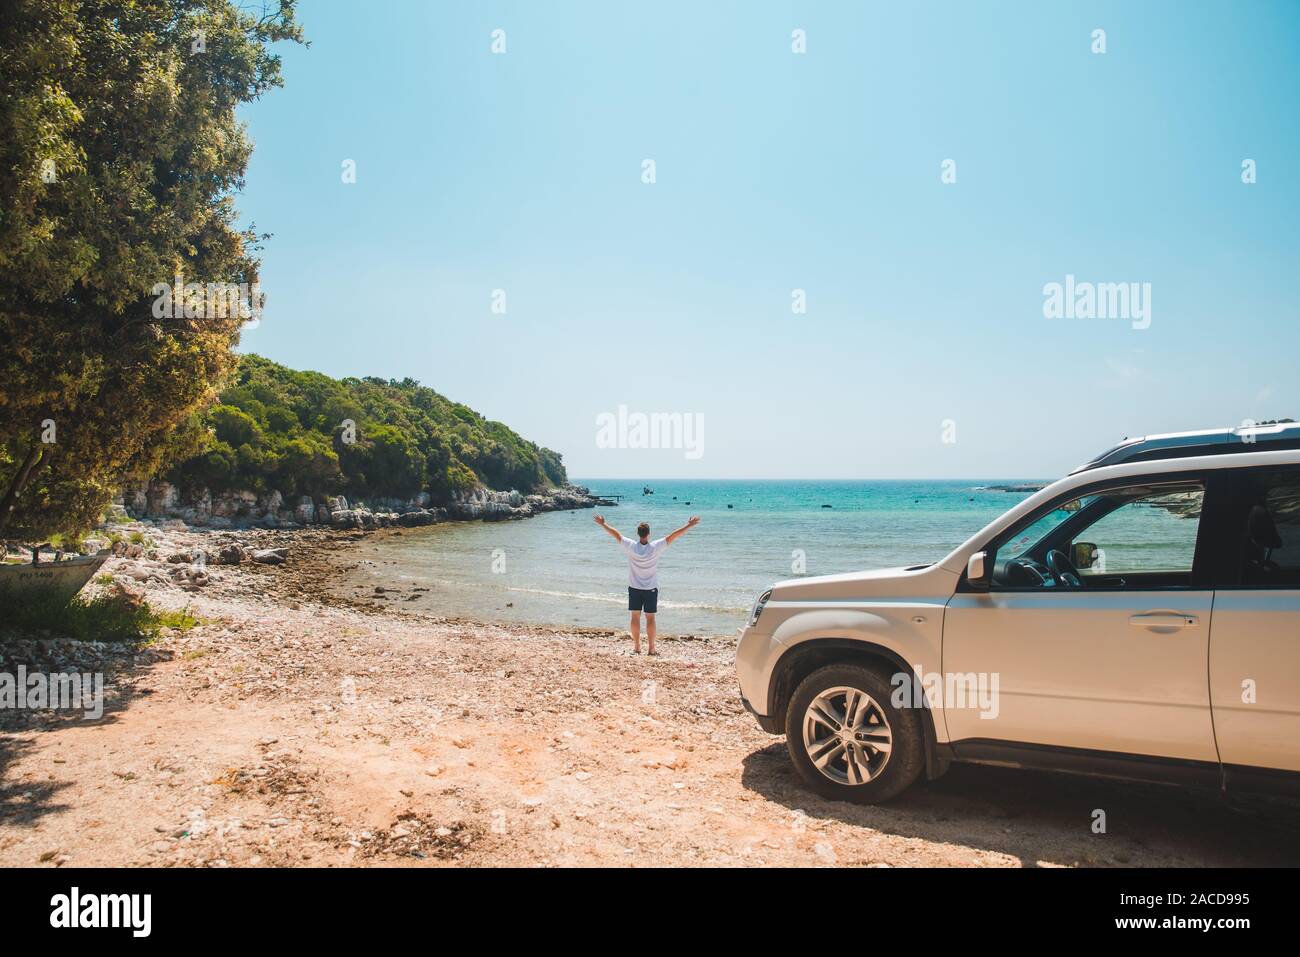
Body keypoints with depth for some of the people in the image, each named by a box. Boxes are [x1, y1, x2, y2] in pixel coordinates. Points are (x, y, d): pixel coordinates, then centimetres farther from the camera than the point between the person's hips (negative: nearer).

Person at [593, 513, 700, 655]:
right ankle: (651, 648, 5)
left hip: (634, 588, 1)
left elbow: (616, 534, -2)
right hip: (651, 589, -1)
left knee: (635, 617, 8)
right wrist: (689, 525, -8)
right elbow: (673, 536, -13)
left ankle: (637, 646, 12)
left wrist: (603, 524, 11)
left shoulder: (631, 546, -13)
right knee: (650, 617, 3)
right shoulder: (655, 547, -16)